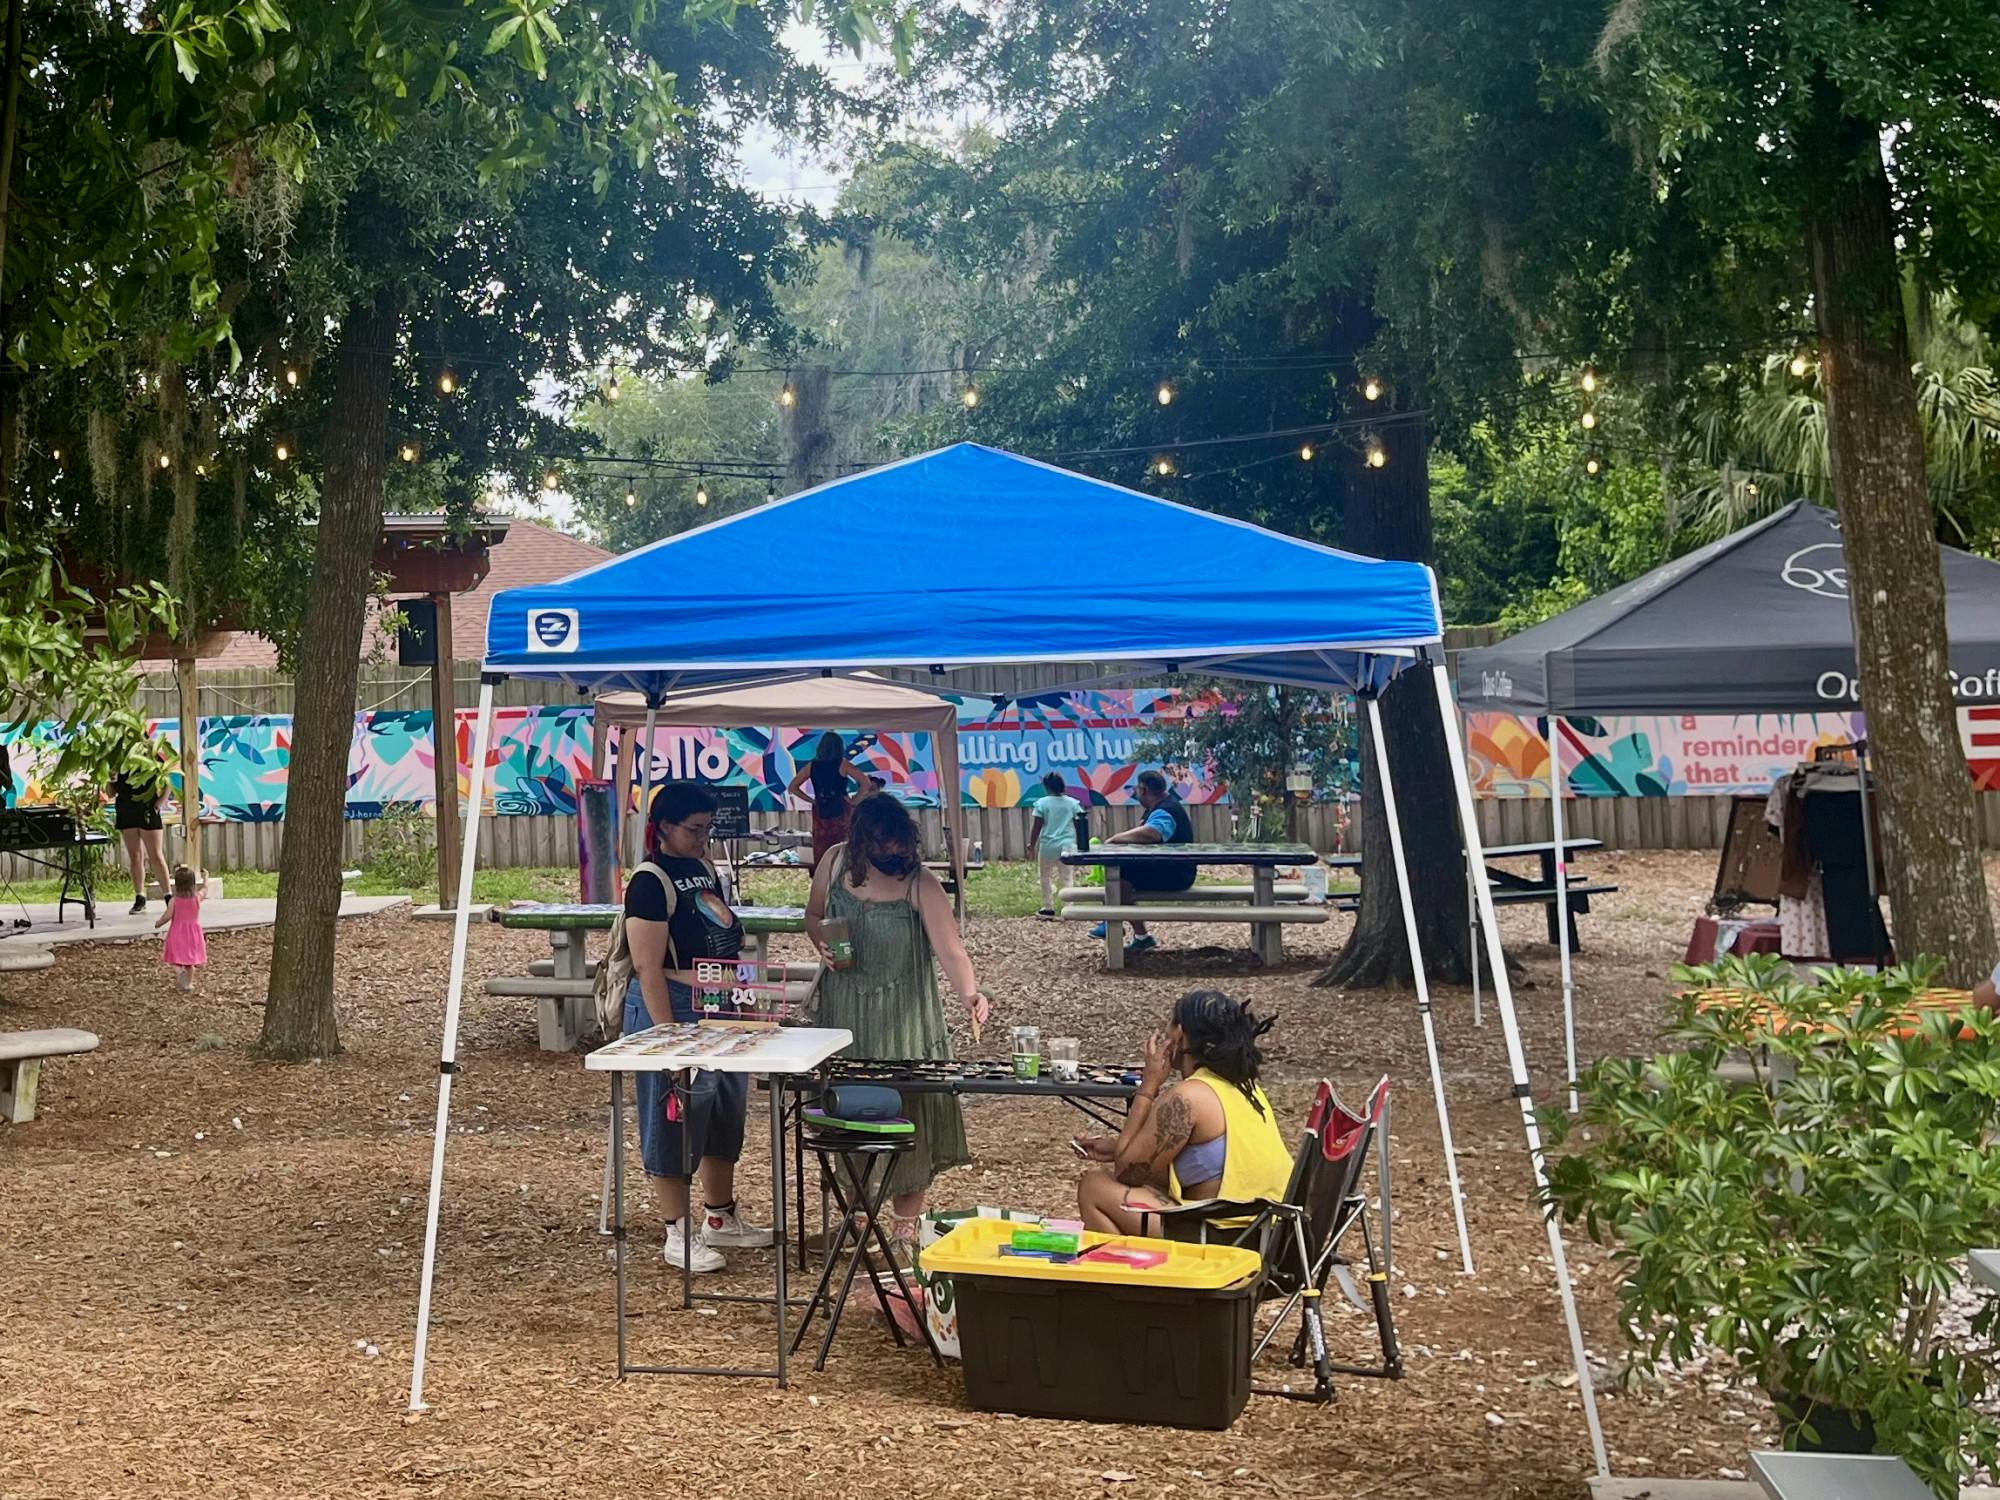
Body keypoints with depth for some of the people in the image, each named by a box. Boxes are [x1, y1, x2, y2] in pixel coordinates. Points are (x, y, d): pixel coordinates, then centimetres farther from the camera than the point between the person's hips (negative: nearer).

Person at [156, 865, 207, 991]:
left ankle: (178, 970, -24)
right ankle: (189, 982, 16)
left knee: (176, 958, 6)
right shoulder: (197, 897, -7)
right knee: (191, 959, 15)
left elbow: (168, 916, -17)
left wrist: (158, 924, 2)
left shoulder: (174, 901, -13)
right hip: (193, 933, 2)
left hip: (177, 933, -2)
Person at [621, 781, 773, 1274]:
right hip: (670, 1010, -9)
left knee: (726, 1113, 16)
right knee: (673, 1120, 1)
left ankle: (721, 1219, 30)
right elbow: (648, 969, -20)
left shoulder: (705, 869, 10)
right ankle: (680, 1233, 11)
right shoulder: (650, 883, -16)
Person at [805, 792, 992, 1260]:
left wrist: (969, 994, -42)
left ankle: (906, 1224, 14)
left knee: (906, 1111, 1)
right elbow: (813, 915, 12)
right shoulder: (836, 863, -4)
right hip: (844, 1010, 3)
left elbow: (950, 950, -24)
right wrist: (822, 941, -10)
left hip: (903, 1015, -3)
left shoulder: (920, 884, -16)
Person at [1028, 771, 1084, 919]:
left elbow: (1036, 827, -4)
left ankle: (1048, 909, 14)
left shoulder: (1042, 803, -5)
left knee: (1046, 877, 13)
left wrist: (1031, 845, 7)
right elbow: (1079, 825, 7)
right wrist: (1080, 843, 19)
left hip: (1048, 845, -2)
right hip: (1067, 845, 2)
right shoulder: (1073, 803, 4)